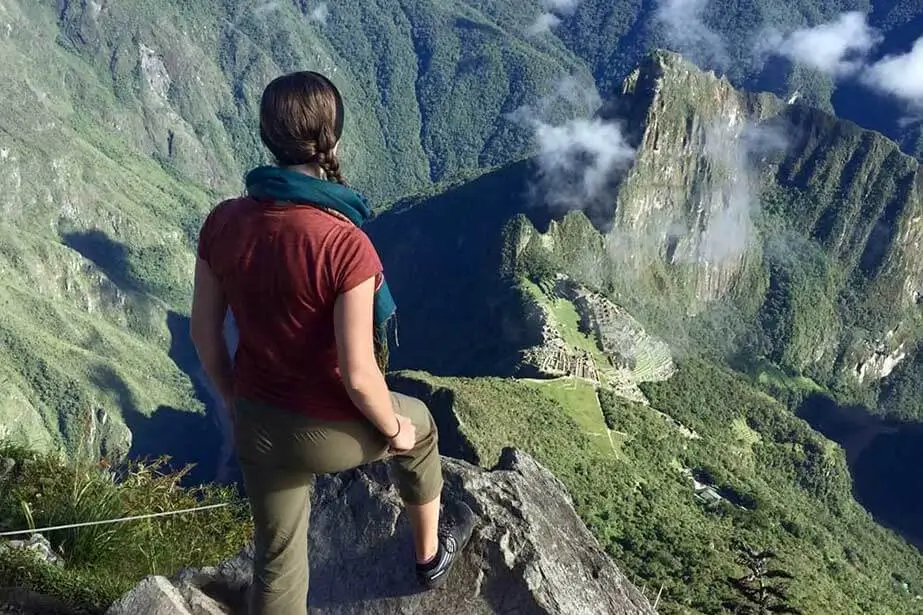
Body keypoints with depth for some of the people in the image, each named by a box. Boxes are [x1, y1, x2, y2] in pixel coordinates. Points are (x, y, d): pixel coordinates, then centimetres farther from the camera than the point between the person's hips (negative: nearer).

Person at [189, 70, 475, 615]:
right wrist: (393, 429, -5)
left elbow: (204, 331, -1)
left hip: (258, 425, 4)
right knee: (419, 425, 30)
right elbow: (359, 376, -26)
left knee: (277, 557, 23)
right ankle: (430, 553, 54)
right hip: (332, 432, -4)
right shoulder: (345, 244, -30)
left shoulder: (224, 222, -13)